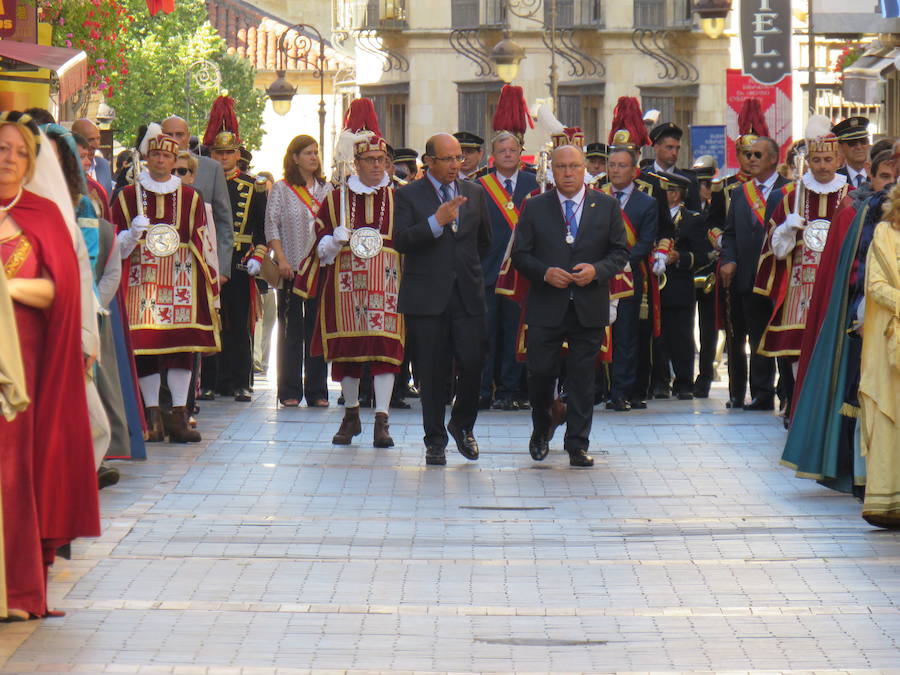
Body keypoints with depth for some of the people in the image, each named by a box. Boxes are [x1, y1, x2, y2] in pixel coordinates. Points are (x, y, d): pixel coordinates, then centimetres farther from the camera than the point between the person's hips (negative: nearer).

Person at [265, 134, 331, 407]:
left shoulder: (326, 189, 10)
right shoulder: (281, 189, 1)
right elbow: (272, 226, -3)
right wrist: (281, 260, -12)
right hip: (292, 270, -3)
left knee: (317, 330, 4)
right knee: (291, 330, 0)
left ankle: (317, 392, 8)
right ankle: (289, 392, 3)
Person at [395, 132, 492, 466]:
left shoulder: (475, 193, 12)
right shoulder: (409, 195, 0)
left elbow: (485, 241, 24)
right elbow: (400, 241, -13)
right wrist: (437, 221, -22)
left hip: (467, 295, 3)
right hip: (426, 297, -3)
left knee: (473, 364, -6)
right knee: (432, 372, 2)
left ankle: (462, 425, 18)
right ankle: (435, 441, 12)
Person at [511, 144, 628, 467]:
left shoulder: (607, 207, 6)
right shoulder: (535, 207, 5)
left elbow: (620, 252, 6)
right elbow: (520, 254, 4)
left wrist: (597, 270, -13)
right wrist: (545, 273, -14)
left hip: (589, 307, 0)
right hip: (546, 307, 0)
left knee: (583, 377, 2)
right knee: (540, 372, 1)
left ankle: (578, 445, 8)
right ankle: (541, 431, 26)